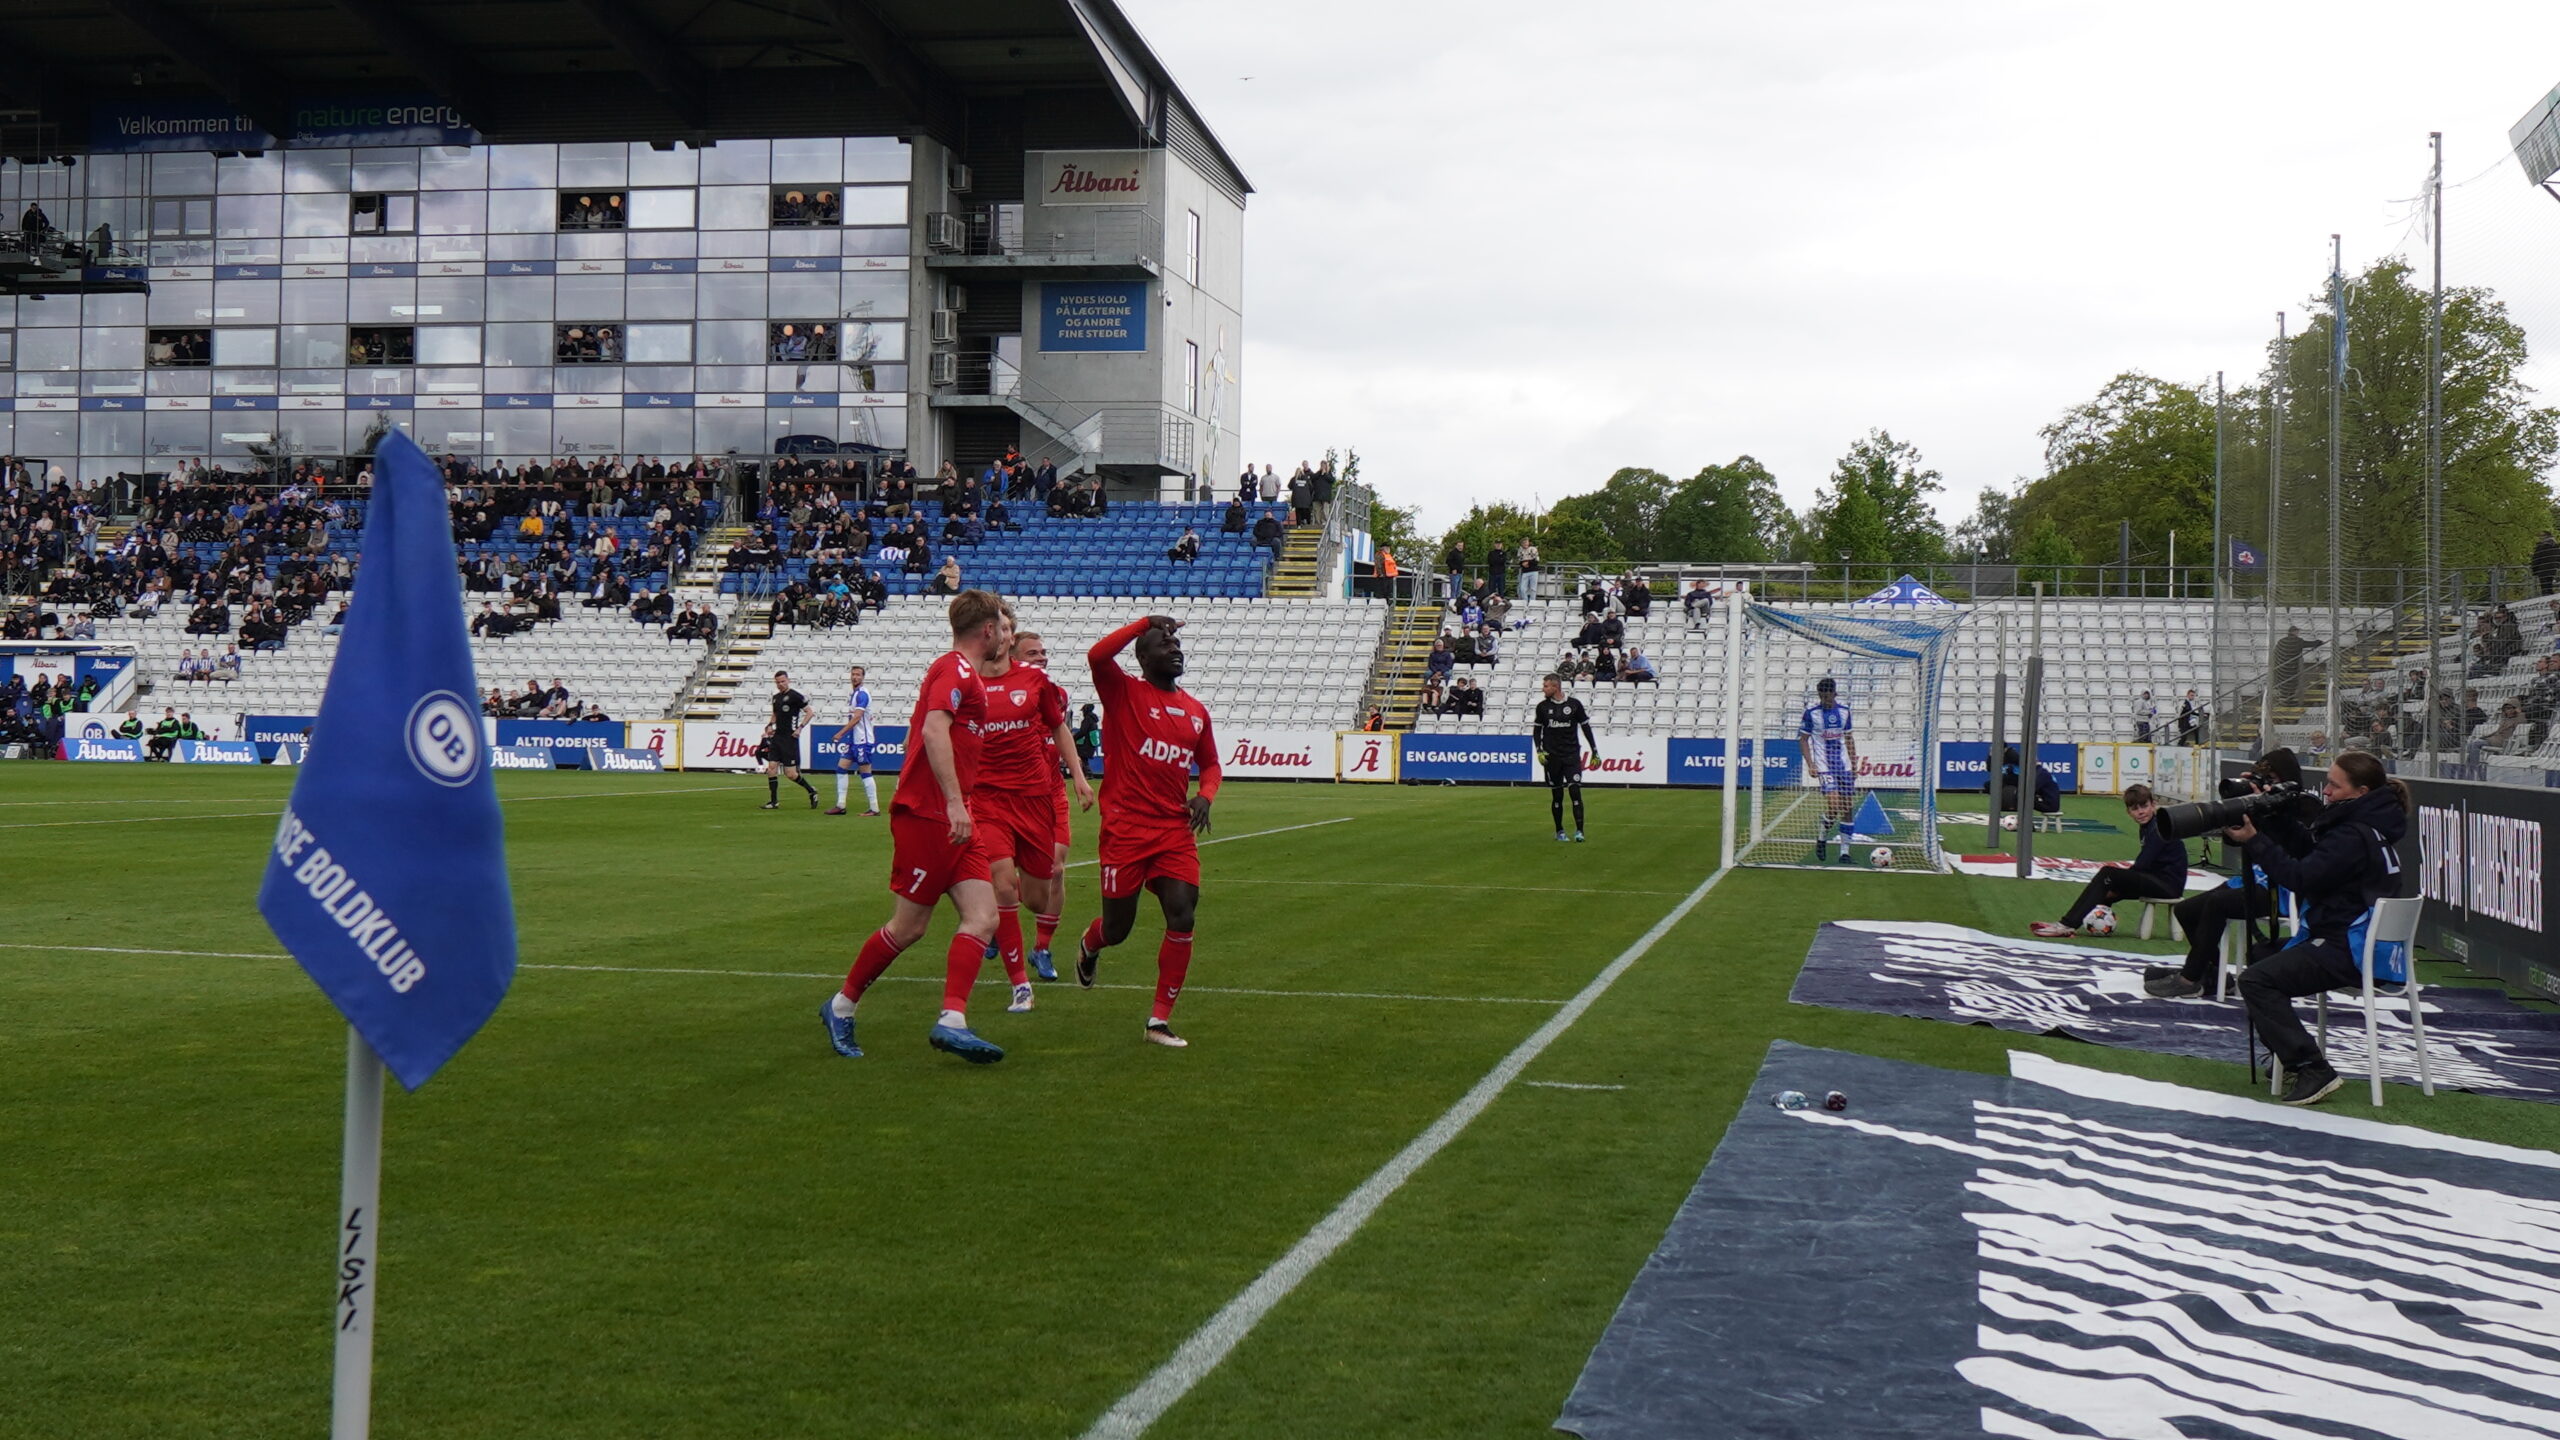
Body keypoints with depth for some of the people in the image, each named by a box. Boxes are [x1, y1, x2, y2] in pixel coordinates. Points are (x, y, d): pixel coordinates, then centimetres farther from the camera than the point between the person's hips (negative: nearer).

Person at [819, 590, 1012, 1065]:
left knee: (983, 917, -4)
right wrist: (953, 802, -31)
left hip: (951, 820, 10)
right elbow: (934, 730, -26)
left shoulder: (964, 673, 20)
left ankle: (952, 1022, -11)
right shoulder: (957, 669, -11)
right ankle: (842, 1006, 17)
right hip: (926, 815, -10)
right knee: (908, 928, -1)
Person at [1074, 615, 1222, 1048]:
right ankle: (1089, 947, 45)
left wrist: (1205, 795, 3)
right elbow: (1097, 655, -23)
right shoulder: (1123, 693, -3)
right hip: (1126, 829, -4)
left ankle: (1160, 1020, 0)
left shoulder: (1196, 711, 13)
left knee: (1183, 917, -11)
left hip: (1175, 830, 4)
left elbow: (1210, 764, 24)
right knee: (1117, 927, 5)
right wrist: (1146, 622, -17)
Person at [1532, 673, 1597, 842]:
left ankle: (1579, 831, -12)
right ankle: (1559, 831, 17)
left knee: (1575, 790, -12)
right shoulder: (1542, 706, 5)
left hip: (1572, 755, -1)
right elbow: (1537, 730, 11)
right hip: (1552, 756, 1)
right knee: (1557, 795, 5)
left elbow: (1586, 727, 7)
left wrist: (1594, 751, 6)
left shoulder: (1574, 704, 0)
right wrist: (1539, 751, -4)